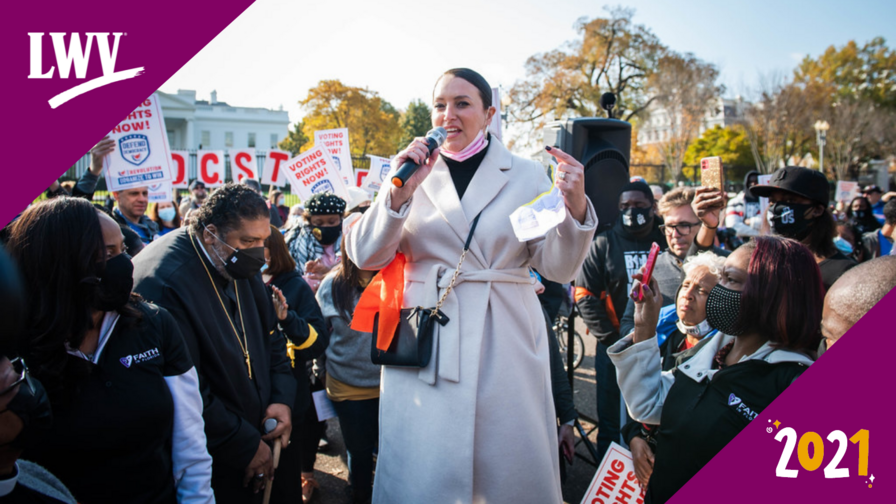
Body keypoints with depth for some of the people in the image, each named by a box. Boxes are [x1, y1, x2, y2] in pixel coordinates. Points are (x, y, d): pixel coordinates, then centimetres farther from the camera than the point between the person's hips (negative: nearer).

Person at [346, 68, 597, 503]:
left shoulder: (526, 176, 5)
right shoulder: (413, 173, 7)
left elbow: (558, 268, 1)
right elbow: (366, 257, 0)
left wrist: (575, 208, -17)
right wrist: (398, 193, -15)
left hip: (504, 341, 0)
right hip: (425, 341, 1)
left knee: (508, 465, 7)